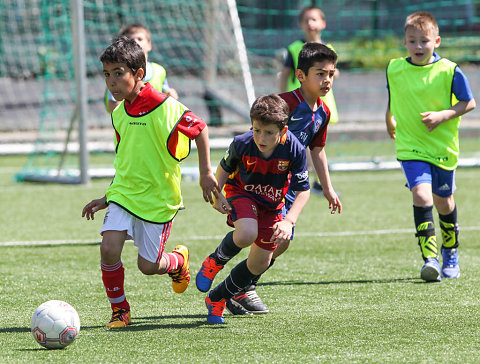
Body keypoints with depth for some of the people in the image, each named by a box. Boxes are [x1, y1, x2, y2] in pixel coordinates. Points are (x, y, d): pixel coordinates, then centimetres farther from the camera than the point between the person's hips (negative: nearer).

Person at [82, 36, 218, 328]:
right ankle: (119, 310, 5)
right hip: (124, 193, 5)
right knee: (109, 247, -15)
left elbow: (200, 129, -6)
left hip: (158, 197, -5)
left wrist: (206, 172, -6)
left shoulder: (163, 107, -19)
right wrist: (107, 199, 17)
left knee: (148, 265, 2)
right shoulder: (119, 114, 3)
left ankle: (178, 260, 38)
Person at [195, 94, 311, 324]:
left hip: (271, 205, 2)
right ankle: (215, 262, -1)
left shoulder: (294, 150, -29)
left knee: (260, 264, 4)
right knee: (246, 235, -34)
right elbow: (225, 167, -4)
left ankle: (217, 299, 25)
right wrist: (217, 194, -19)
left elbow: (303, 191, -20)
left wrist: (289, 221, -32)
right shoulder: (242, 144, -27)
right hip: (241, 193, -2)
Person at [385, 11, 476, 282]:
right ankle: (430, 258, -25)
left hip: (444, 148, 0)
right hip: (411, 148, 0)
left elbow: (470, 103, -5)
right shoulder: (394, 70, -3)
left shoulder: (449, 71, -10)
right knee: (422, 195, -22)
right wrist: (390, 121, 30)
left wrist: (443, 115, -19)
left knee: (444, 201, 16)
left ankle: (450, 253, 41)